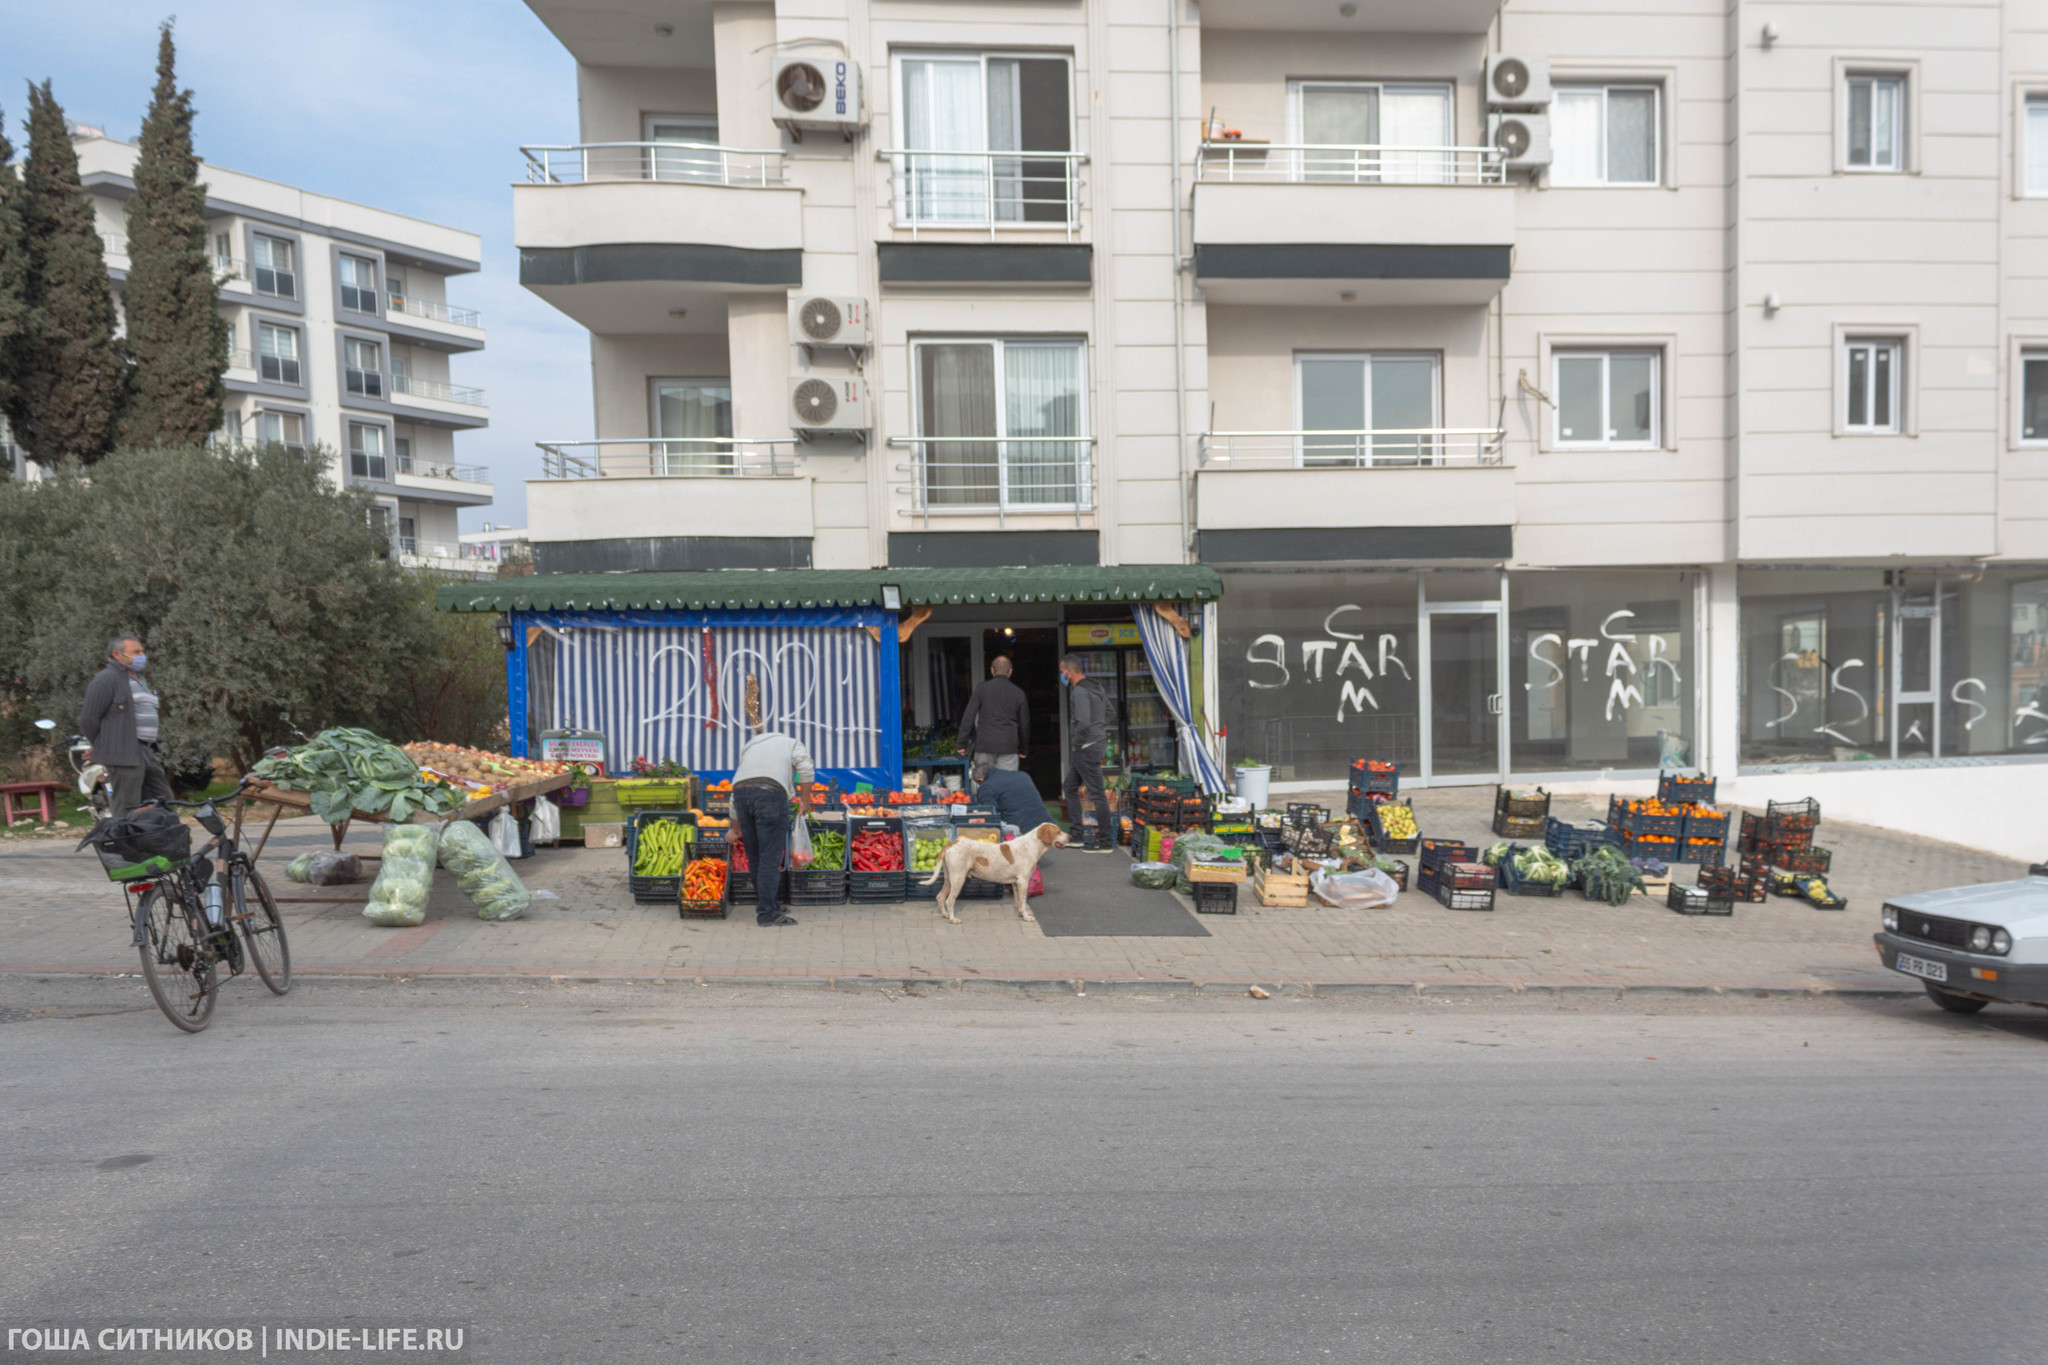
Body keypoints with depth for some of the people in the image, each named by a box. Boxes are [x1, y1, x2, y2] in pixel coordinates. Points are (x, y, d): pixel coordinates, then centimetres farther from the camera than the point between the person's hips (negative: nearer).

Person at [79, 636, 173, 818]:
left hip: (146, 753, 9)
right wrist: (103, 747, 0)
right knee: (127, 812, -8)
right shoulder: (106, 679, -7)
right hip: (123, 756, -9)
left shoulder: (138, 679, 22)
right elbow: (88, 719, -11)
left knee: (163, 802, 9)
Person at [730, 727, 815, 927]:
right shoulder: (792, 743, 25)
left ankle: (765, 902, 25)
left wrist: (735, 827, 45)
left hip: (740, 790, 5)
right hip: (770, 791, -5)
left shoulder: (750, 745, 37)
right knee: (770, 857, -4)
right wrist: (805, 799, 8)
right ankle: (767, 913, -6)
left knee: (755, 856, 15)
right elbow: (805, 768, 0)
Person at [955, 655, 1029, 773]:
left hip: (984, 745, 0)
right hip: (1009, 747, 0)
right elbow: (1024, 722, 10)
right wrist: (1023, 749, 21)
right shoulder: (1018, 693, 5)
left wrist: (962, 744, 2)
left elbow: (968, 717, -2)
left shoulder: (981, 689, 2)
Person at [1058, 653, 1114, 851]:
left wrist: (1076, 744, -15)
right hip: (1097, 742, 11)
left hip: (1087, 748, -11)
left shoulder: (1079, 691, -18)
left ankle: (1106, 841, -1)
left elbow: (1082, 722, -28)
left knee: (1096, 793, -6)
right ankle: (1077, 836, 22)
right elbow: (1108, 711, 24)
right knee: (1071, 787, 18)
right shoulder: (1094, 687, 13)